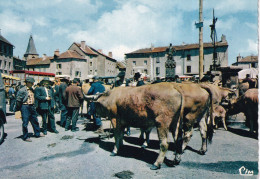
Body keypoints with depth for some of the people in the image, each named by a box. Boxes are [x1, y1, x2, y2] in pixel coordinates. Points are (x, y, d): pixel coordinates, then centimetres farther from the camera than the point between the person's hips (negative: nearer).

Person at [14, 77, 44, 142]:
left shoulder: (31, 89, 11)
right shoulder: (22, 90, -12)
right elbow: (18, 100, -10)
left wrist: (33, 105, 16)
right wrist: (18, 108, -6)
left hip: (32, 107, 8)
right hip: (25, 107, -7)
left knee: (35, 121, 15)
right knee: (25, 122, 1)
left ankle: (37, 133, 29)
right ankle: (25, 137, 12)